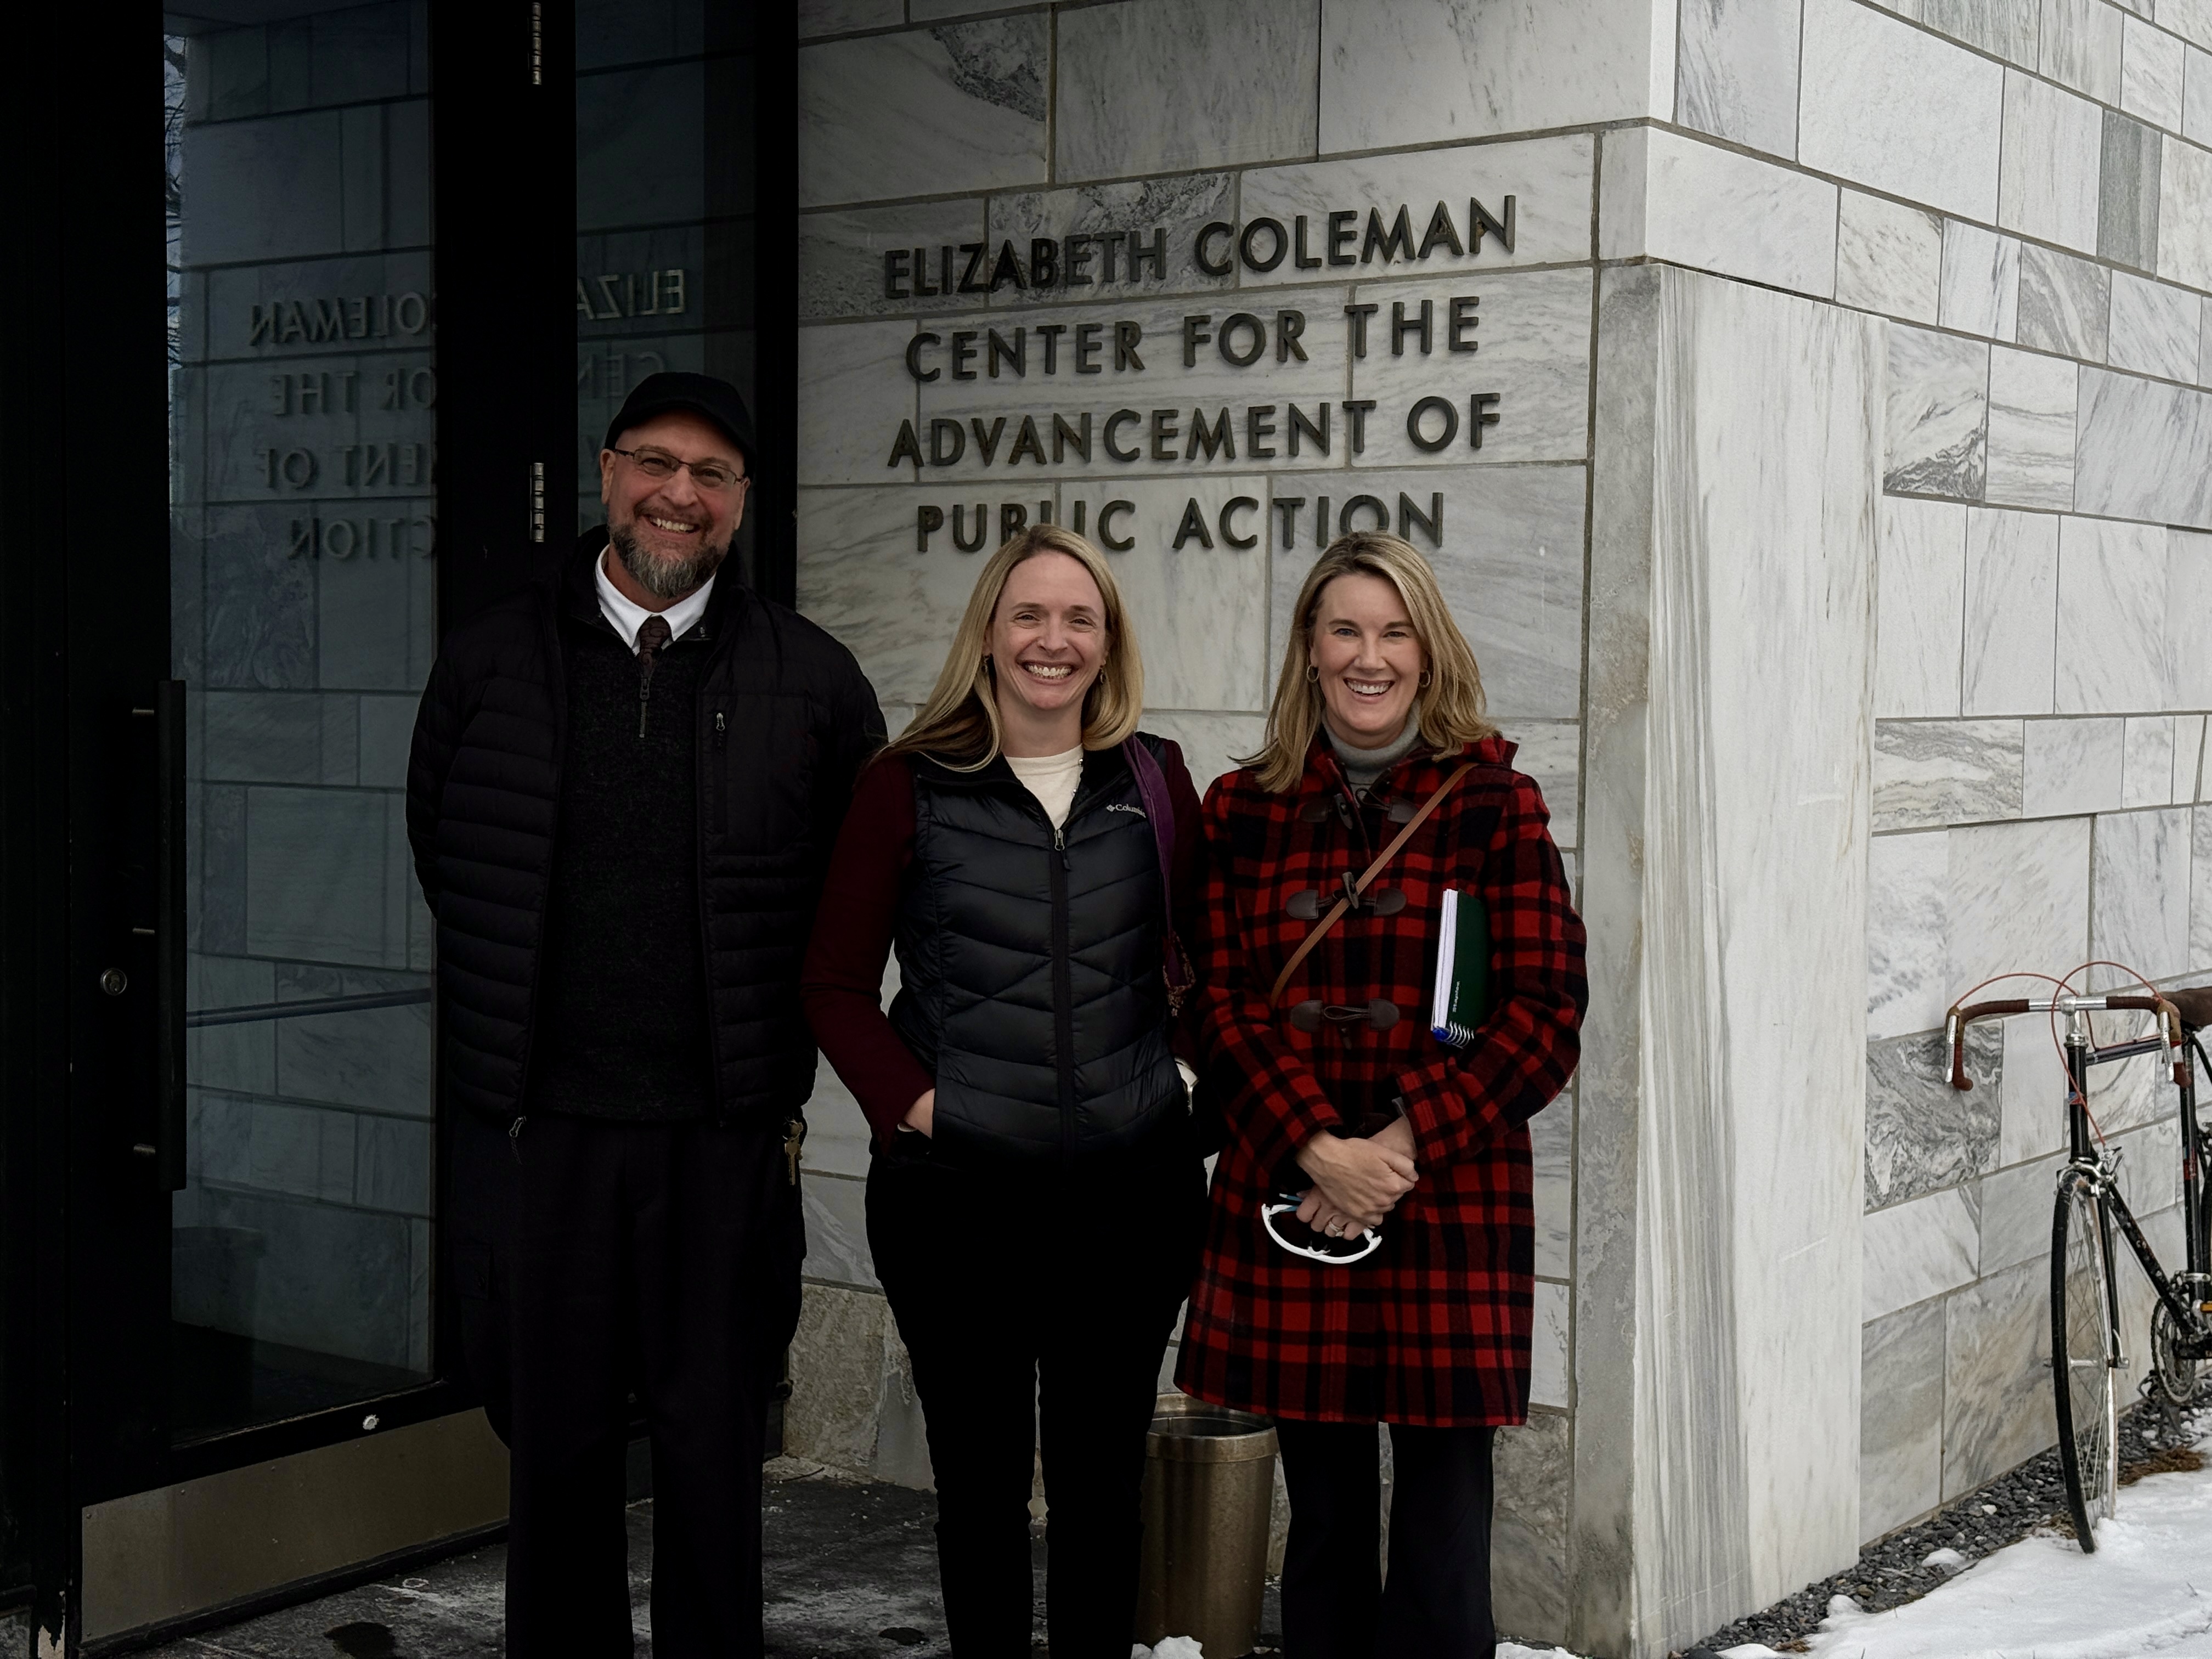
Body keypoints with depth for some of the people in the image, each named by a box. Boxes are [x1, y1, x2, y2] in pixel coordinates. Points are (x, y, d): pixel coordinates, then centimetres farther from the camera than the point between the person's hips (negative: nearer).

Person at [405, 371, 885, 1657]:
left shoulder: (813, 679, 2)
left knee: (715, 1445, 7)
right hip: (538, 1118, 1)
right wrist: (517, 1019, 13)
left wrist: (783, 1051, 6)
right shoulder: (493, 661, 5)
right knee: (553, 1442, 10)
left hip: (728, 1128, -1)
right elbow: (444, 858, 15)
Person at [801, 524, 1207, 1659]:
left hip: (1129, 1186, 2)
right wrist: (912, 1102, -9)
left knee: (1102, 1481, 10)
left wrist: (1219, 1084, 1)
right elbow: (836, 983, 1)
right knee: (980, 1481, 9)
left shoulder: (1154, 781, 6)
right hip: (957, 1190, -2)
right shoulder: (910, 785, -1)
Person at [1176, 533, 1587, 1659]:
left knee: (1441, 1545, 0)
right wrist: (1318, 1149, -12)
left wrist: (1406, 1143, -13)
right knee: (1323, 1529, 11)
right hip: (1287, 1207, 2)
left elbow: (1546, 1014, -3)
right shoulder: (1243, 809, 9)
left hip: (1452, 1204, -2)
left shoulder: (1493, 803, 2)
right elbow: (1222, 1006, 3)